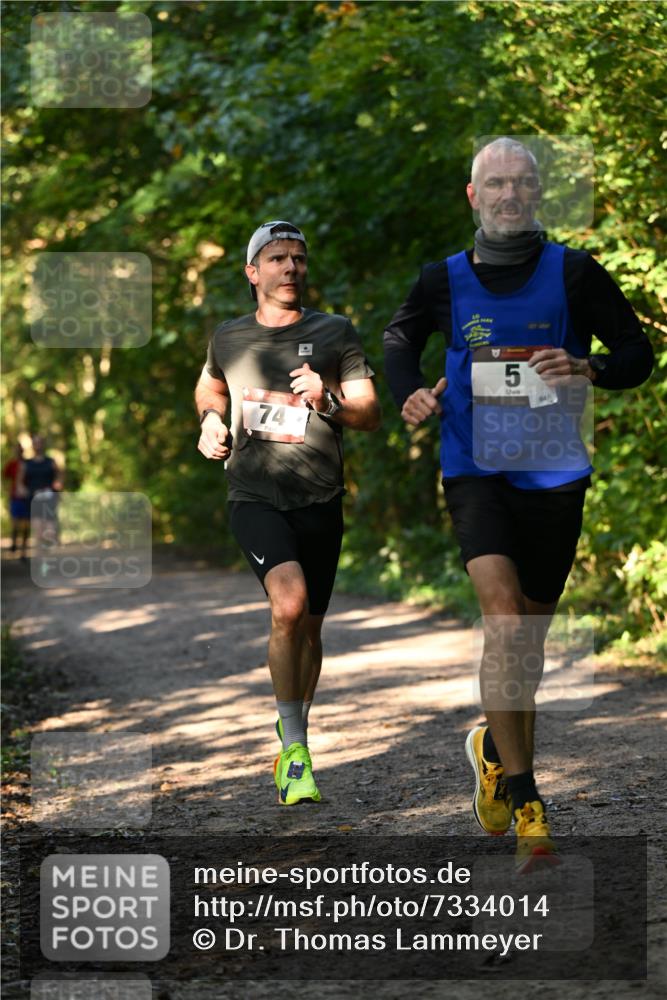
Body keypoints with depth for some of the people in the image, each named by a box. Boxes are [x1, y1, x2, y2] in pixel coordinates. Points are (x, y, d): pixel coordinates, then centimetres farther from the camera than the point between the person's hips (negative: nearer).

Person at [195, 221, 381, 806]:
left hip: (320, 501, 1)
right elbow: (209, 388, 30)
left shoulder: (335, 334, 2)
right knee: (289, 603, -24)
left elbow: (371, 415, 1)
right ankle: (294, 749, -15)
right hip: (255, 498, -1)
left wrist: (328, 400, -18)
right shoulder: (229, 338, 8)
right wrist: (210, 423, 10)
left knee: (308, 627, 10)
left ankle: (294, 737, 34)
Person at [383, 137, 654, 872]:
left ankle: (495, 746, 40)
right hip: (474, 471, -1)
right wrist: (409, 396, 2)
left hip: (552, 474, 1)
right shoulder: (443, 281, 3)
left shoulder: (573, 273, -1)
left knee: (529, 631, 10)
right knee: (503, 611, -20)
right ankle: (525, 807, -19)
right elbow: (399, 340, 21)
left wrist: (588, 369, -16)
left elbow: (638, 353, 4)